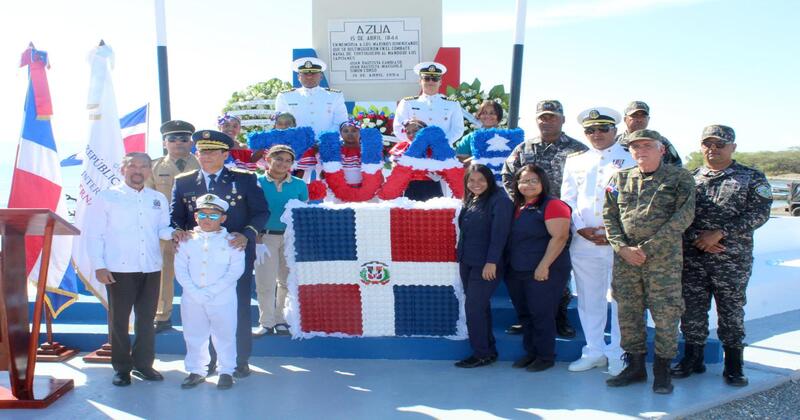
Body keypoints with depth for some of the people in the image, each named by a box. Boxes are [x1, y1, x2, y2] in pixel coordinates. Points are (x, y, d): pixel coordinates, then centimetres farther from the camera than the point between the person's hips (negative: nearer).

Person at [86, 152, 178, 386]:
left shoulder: (158, 199, 11)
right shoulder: (107, 197, 0)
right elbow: (95, 234, -2)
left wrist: (172, 233, -9)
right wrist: (99, 266, -9)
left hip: (151, 268, 4)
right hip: (119, 270, -3)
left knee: (146, 318, 11)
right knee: (118, 319, 5)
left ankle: (143, 363, 25)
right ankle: (121, 367, 18)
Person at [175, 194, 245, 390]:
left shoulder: (230, 241, -4)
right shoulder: (187, 240, 3)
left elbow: (236, 270, -10)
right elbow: (180, 269, -1)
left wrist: (211, 291, -17)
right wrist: (194, 292, -14)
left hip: (223, 299, -3)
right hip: (192, 299, 3)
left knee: (224, 336, 6)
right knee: (194, 336, 12)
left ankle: (226, 371, 20)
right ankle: (196, 371, 28)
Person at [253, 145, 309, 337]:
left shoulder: (299, 185, 0)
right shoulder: (257, 183, -3)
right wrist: (257, 239, -7)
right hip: (265, 236, -1)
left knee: (287, 280, 7)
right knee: (265, 282, 3)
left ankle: (281, 320, 19)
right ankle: (266, 322, 13)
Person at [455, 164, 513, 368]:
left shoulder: (499, 200, -12)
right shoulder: (470, 200, 12)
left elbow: (499, 233, -18)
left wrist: (491, 262, -22)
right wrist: (461, 253, 16)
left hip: (487, 265, -8)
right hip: (467, 262, 8)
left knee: (474, 307, -7)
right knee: (480, 307, 13)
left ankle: (482, 354, 6)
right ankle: (489, 350, 24)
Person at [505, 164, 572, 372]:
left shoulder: (552, 205, -11)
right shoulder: (517, 207, 12)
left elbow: (559, 237, -19)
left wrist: (544, 266, -21)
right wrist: (508, 264, 14)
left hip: (543, 273, -8)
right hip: (517, 272, 8)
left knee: (542, 315, 0)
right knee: (524, 314, 14)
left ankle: (546, 357, 14)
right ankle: (530, 352, 28)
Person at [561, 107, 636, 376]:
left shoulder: (631, 160, 2)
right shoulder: (575, 161, 14)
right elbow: (567, 199, 10)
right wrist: (580, 228, -4)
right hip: (583, 241, 4)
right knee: (589, 299, 10)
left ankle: (618, 356, 12)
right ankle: (594, 351, 22)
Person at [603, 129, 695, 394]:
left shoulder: (679, 178, 0)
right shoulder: (620, 178, 10)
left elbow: (683, 218, -9)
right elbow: (609, 216, 9)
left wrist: (646, 248, -14)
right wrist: (623, 248, -7)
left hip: (664, 257, -3)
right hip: (625, 257, 4)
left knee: (666, 313, -1)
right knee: (628, 313, 9)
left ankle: (662, 370, 16)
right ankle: (635, 366, 23)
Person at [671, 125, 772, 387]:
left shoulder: (752, 178, 3)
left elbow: (759, 213, -8)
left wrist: (720, 233, -17)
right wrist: (700, 240, -10)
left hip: (733, 259, -2)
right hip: (692, 258, 2)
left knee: (731, 311, 6)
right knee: (692, 310, 6)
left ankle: (733, 365, 21)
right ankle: (693, 359, 21)